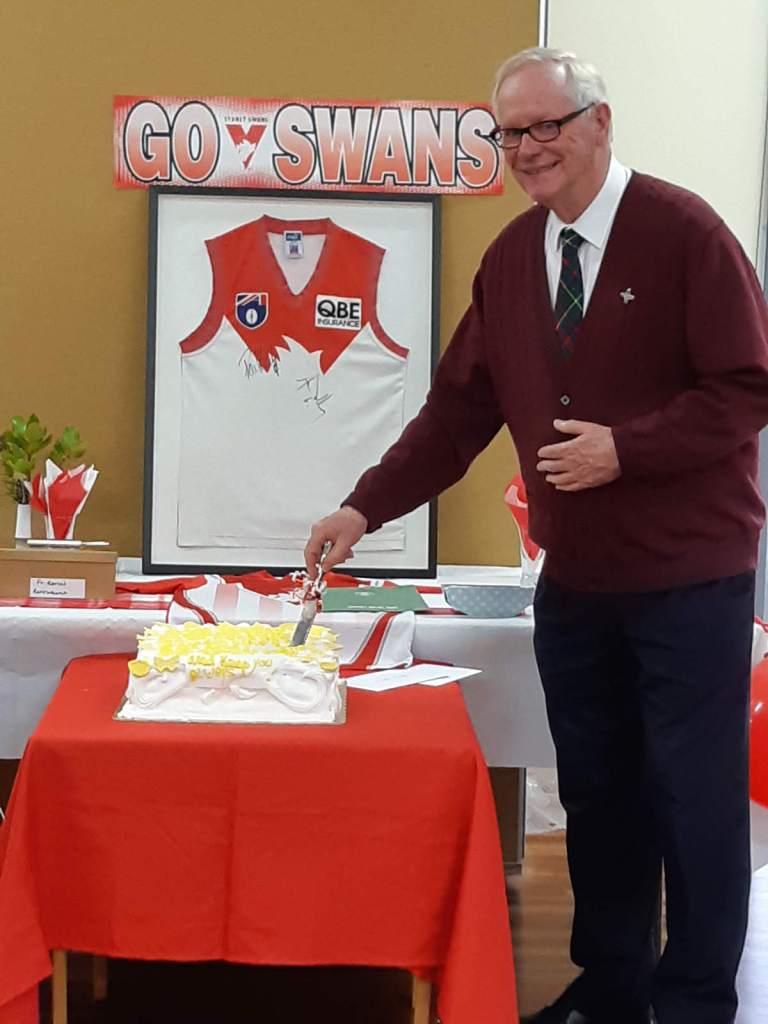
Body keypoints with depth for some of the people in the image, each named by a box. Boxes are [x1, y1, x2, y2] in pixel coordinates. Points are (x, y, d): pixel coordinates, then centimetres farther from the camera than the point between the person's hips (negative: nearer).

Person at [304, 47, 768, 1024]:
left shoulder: (682, 230, -12)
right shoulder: (510, 257, 6)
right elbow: (459, 409, 5)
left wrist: (624, 448, -22)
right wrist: (365, 507, -2)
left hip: (688, 582, -5)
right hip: (573, 579, 6)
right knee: (594, 791, 14)